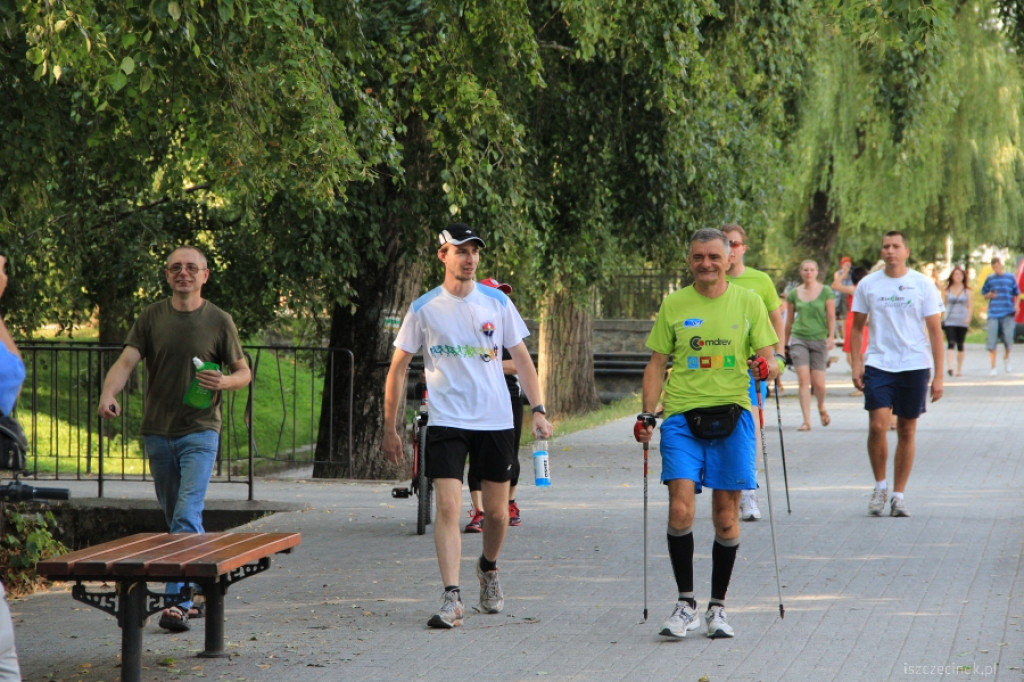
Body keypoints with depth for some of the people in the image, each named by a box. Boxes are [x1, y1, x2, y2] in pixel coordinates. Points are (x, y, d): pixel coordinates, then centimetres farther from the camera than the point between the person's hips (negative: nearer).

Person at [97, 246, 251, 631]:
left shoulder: (219, 321, 2)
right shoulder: (151, 318, 6)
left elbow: (244, 373, 9)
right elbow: (126, 361, -4)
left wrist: (223, 382, -15)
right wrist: (108, 394, -24)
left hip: (199, 430, -3)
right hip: (157, 431, 3)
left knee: (187, 516, -14)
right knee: (175, 517, 11)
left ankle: (178, 601, -18)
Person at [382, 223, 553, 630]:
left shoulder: (497, 303, 4)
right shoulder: (424, 309, 0)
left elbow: (521, 358, 9)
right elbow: (398, 367, 6)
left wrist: (538, 409, -3)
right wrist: (390, 428, 4)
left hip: (495, 422, 2)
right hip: (446, 423, -2)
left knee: (497, 512, 8)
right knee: (448, 507, -14)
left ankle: (488, 569, 37)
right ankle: (451, 598, -16)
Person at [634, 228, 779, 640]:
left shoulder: (748, 302, 6)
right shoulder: (673, 305, 7)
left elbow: (768, 358, 6)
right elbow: (657, 363, 11)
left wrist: (766, 367, -17)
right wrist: (647, 414, 2)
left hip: (731, 414, 0)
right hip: (682, 417, 0)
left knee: (726, 515, 3)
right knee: (680, 509, -13)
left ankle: (718, 607, 14)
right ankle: (685, 604, -1)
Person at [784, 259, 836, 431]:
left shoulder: (826, 292, 2)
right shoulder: (793, 294, 7)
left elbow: (831, 317, 1)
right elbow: (789, 320, 14)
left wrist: (831, 337, -12)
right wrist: (785, 343, 17)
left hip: (819, 339, -1)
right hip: (799, 339, 1)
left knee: (818, 383, -1)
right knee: (803, 379, -11)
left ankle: (821, 407, 32)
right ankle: (807, 420, -10)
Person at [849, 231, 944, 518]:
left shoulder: (923, 285, 1)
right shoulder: (868, 285, 4)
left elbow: (935, 331, 2)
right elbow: (857, 327, 11)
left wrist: (938, 375, -3)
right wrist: (856, 363, -1)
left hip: (915, 365, 0)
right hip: (878, 365, 0)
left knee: (907, 432, 4)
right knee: (877, 427, -13)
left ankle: (898, 495, 12)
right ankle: (880, 486, 7)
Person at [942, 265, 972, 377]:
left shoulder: (966, 290, 6)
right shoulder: (946, 290, 6)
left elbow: (970, 306, 5)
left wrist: (968, 317, -12)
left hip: (962, 322, 1)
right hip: (949, 321, -1)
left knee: (960, 345, 7)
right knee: (951, 343, -16)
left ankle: (959, 369, 15)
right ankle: (949, 367, -27)